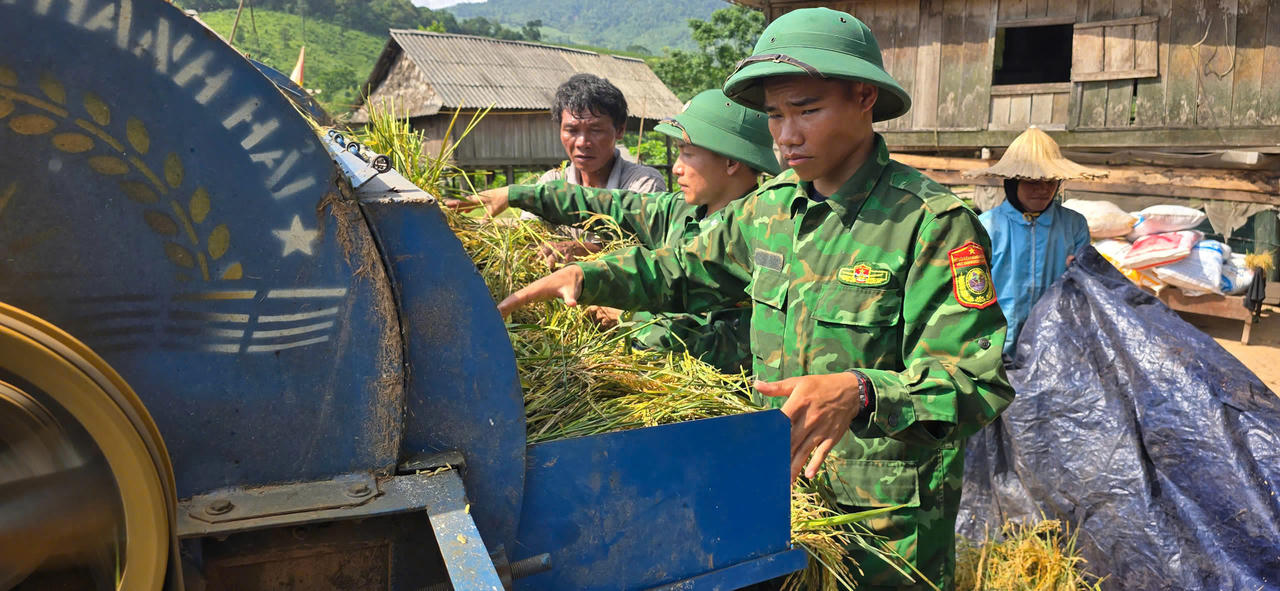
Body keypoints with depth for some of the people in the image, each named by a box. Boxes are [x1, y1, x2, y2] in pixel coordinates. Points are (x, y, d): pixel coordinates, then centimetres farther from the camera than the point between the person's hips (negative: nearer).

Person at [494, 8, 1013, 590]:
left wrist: (860, 393, -42)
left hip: (888, 517, -5)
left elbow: (979, 385, -24)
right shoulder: (771, 206, 1)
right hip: (784, 484, 6)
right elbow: (684, 270, 15)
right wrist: (584, 276, 1)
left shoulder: (934, 224, -19)